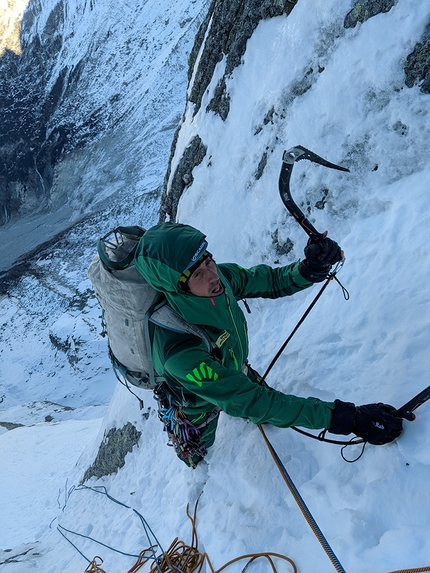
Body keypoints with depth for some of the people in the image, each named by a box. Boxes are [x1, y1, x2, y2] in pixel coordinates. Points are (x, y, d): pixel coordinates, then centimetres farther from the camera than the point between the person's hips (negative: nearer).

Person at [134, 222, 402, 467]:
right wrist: (348, 418, -43)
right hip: (196, 406, -3)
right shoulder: (178, 350, -48)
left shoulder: (221, 276, -31)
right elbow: (250, 403, -43)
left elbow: (273, 282, -16)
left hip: (234, 371, 4)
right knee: (196, 454, 30)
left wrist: (310, 268, -40)